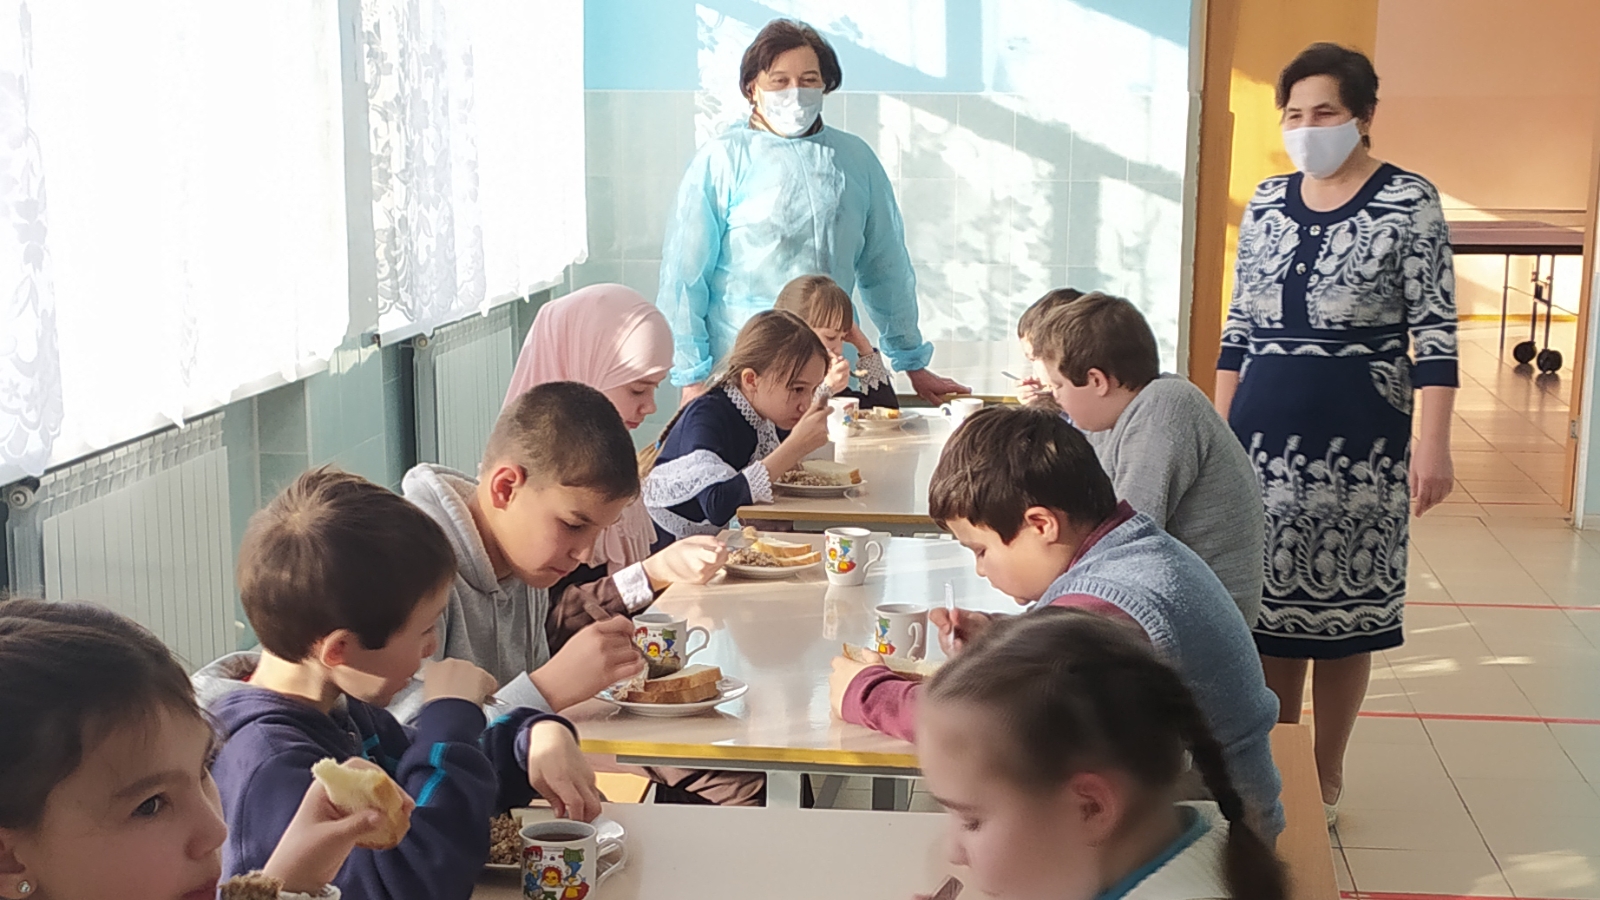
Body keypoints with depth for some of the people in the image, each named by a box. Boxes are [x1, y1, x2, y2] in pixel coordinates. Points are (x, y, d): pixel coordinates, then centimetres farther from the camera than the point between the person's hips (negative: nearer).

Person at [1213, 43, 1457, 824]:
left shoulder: (1409, 202, -6)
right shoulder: (1266, 202, 7)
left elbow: (1435, 333, -8)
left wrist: (1434, 444, -15)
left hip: (1360, 436, -4)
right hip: (1265, 431, 4)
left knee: (1344, 605, 5)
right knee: (1270, 600, 8)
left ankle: (1327, 772, 21)